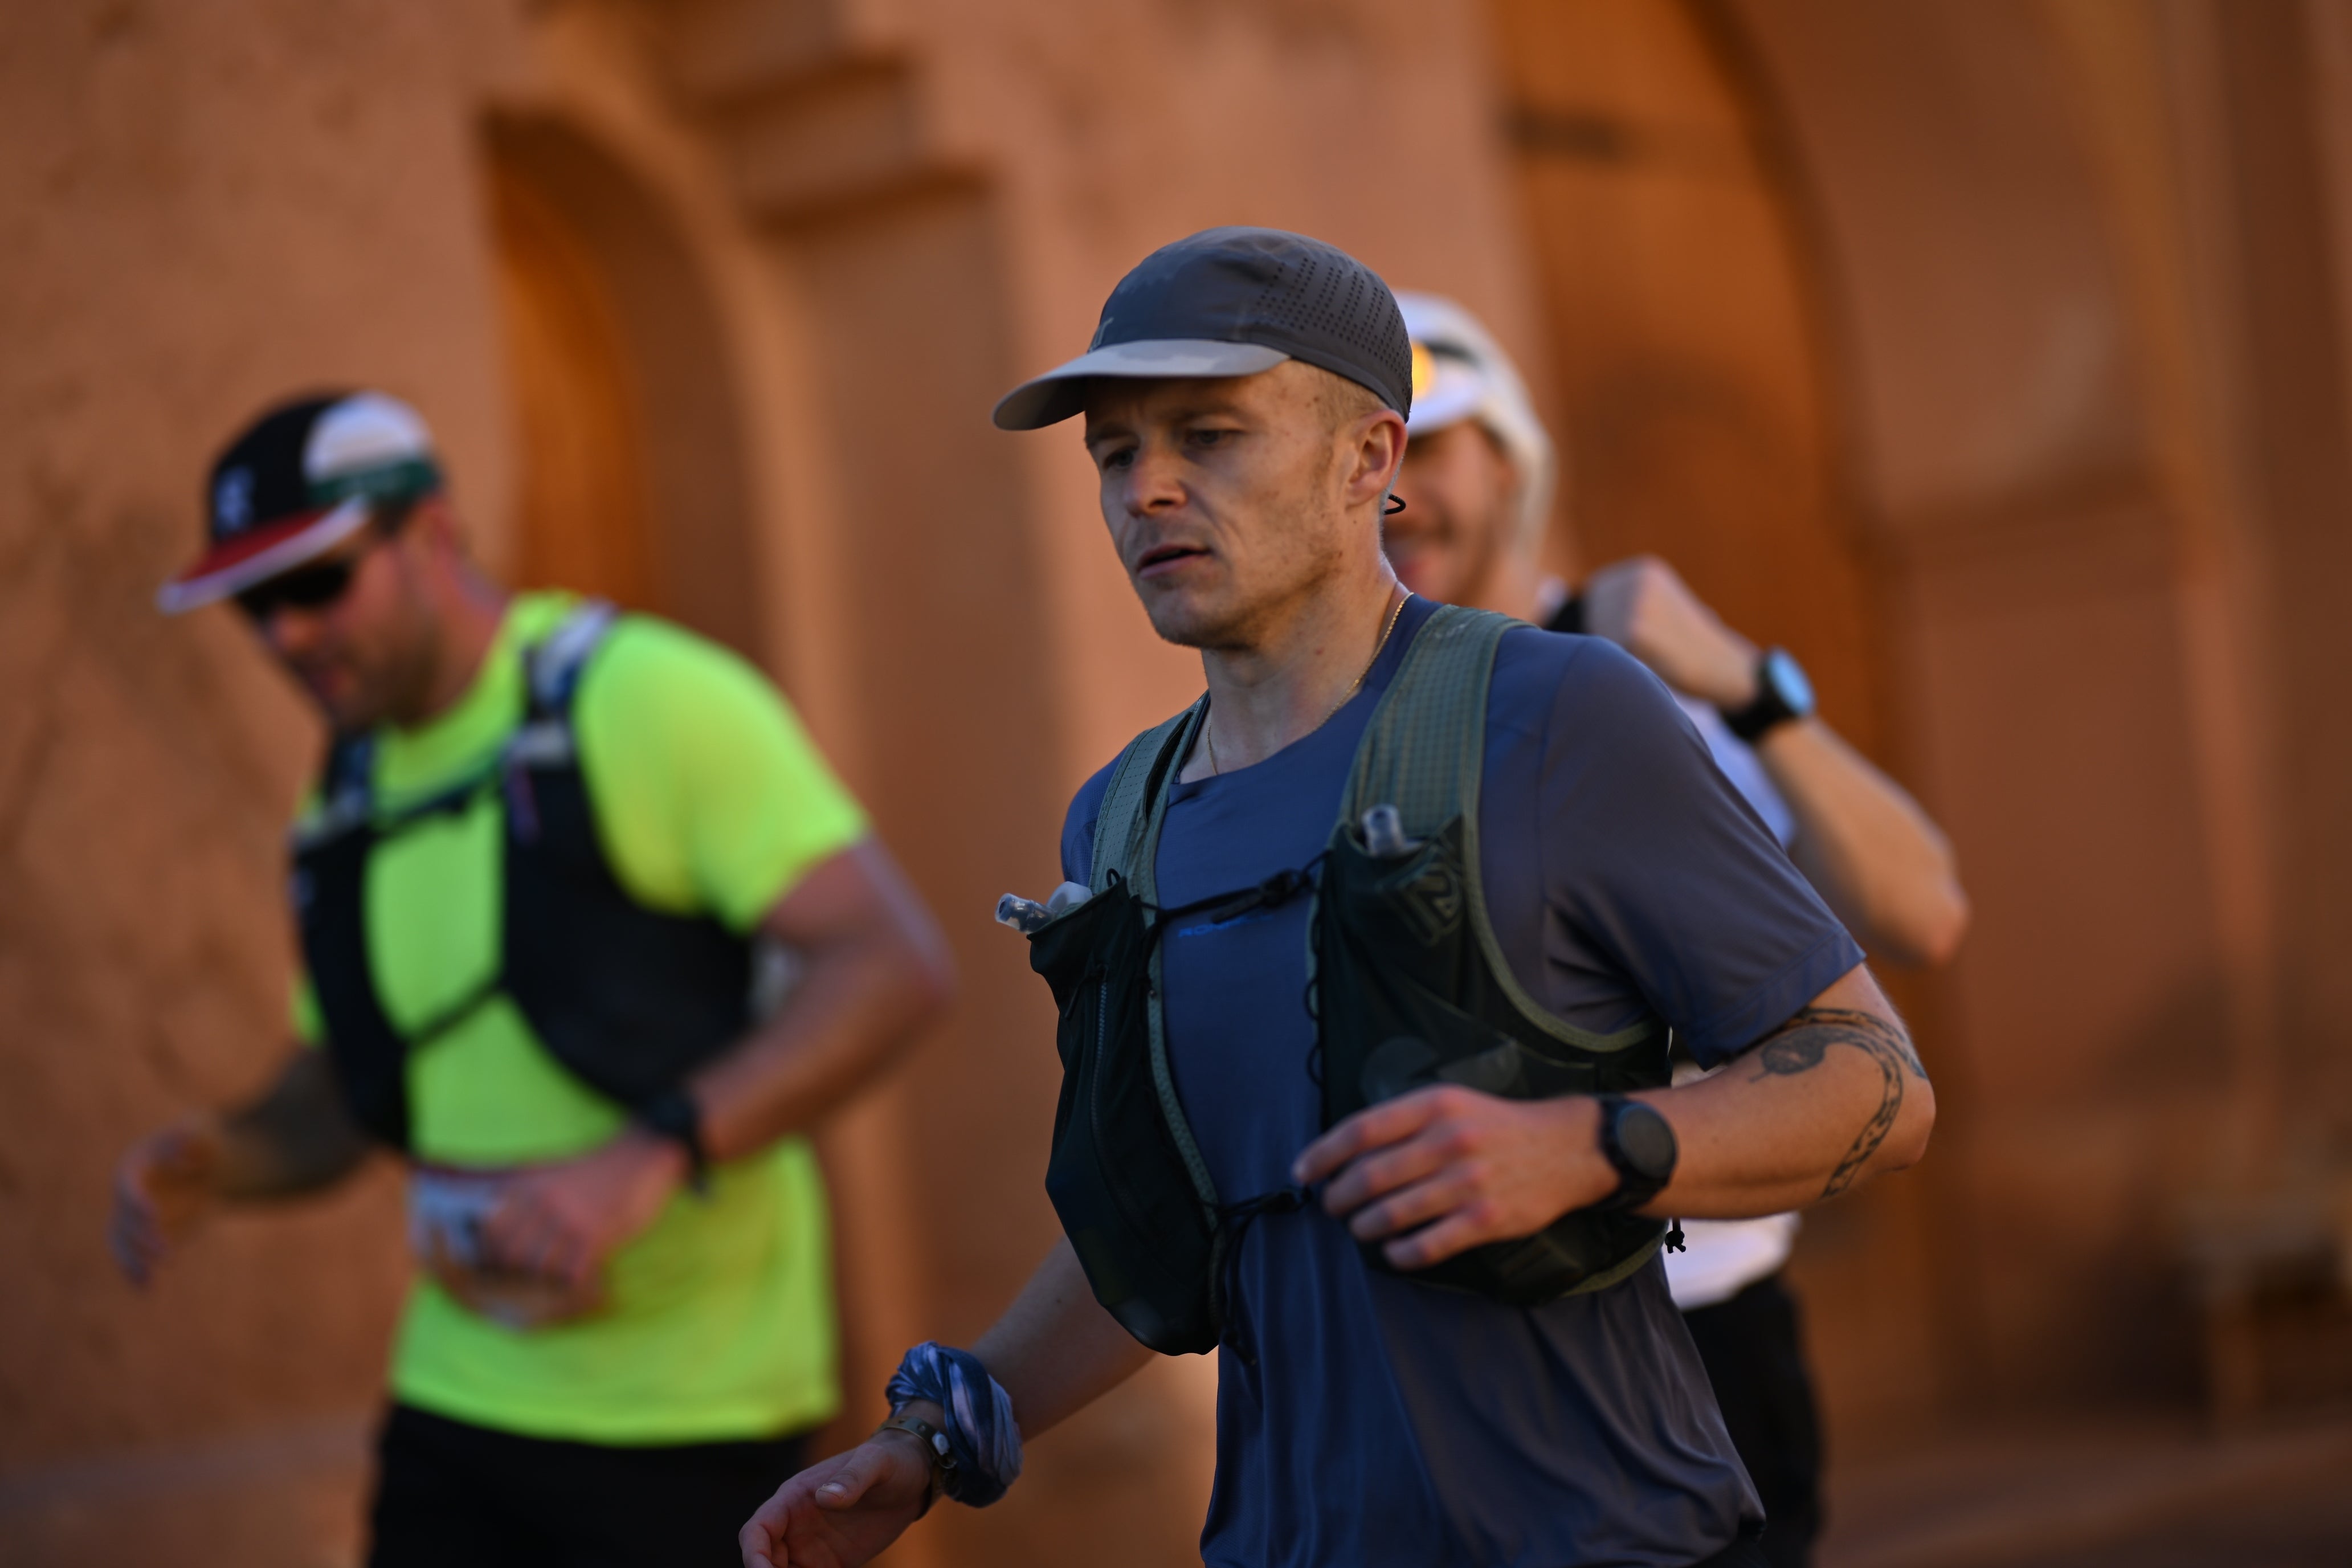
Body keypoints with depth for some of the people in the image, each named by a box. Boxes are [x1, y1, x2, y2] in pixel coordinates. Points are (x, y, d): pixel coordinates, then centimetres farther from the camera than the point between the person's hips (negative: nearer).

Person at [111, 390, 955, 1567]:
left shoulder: (645, 696, -12)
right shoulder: (351, 802, 11)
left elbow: (894, 965, -19)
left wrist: (649, 1159, -31)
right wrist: (210, 1162, -3)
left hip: (687, 1418, -6)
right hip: (461, 1396, 7)